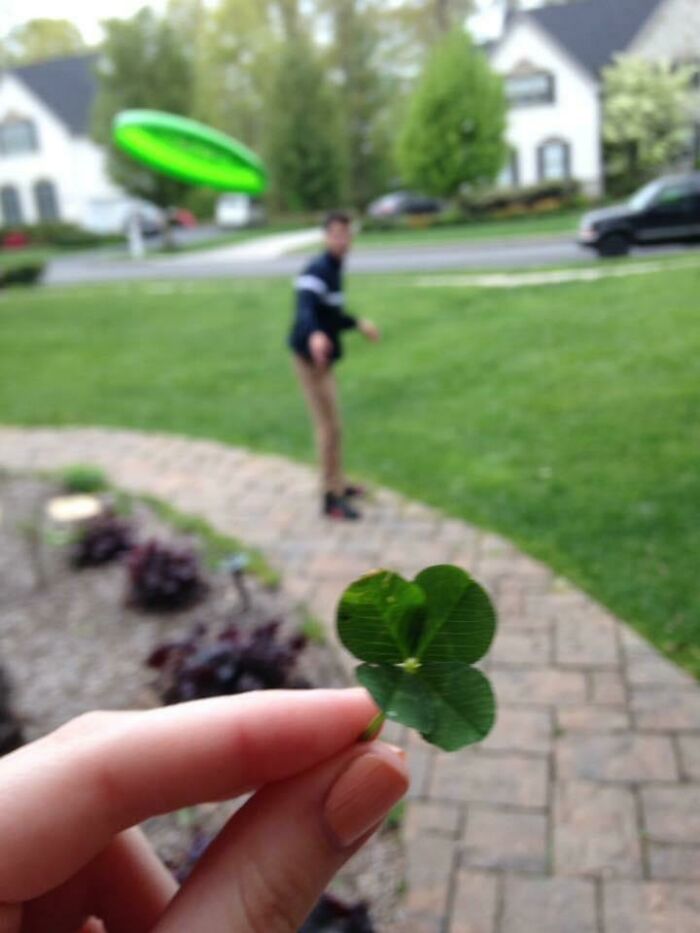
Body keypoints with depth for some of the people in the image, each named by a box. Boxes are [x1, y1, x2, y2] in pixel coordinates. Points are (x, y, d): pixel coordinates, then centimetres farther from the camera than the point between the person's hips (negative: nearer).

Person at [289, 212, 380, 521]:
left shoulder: (334, 269, 13)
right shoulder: (316, 271, -18)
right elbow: (305, 309, -36)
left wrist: (358, 324, 35)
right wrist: (314, 335, -56)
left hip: (322, 356, 10)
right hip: (312, 357, -10)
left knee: (329, 423, 19)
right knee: (330, 426, -6)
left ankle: (337, 484, 34)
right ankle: (332, 498, 2)